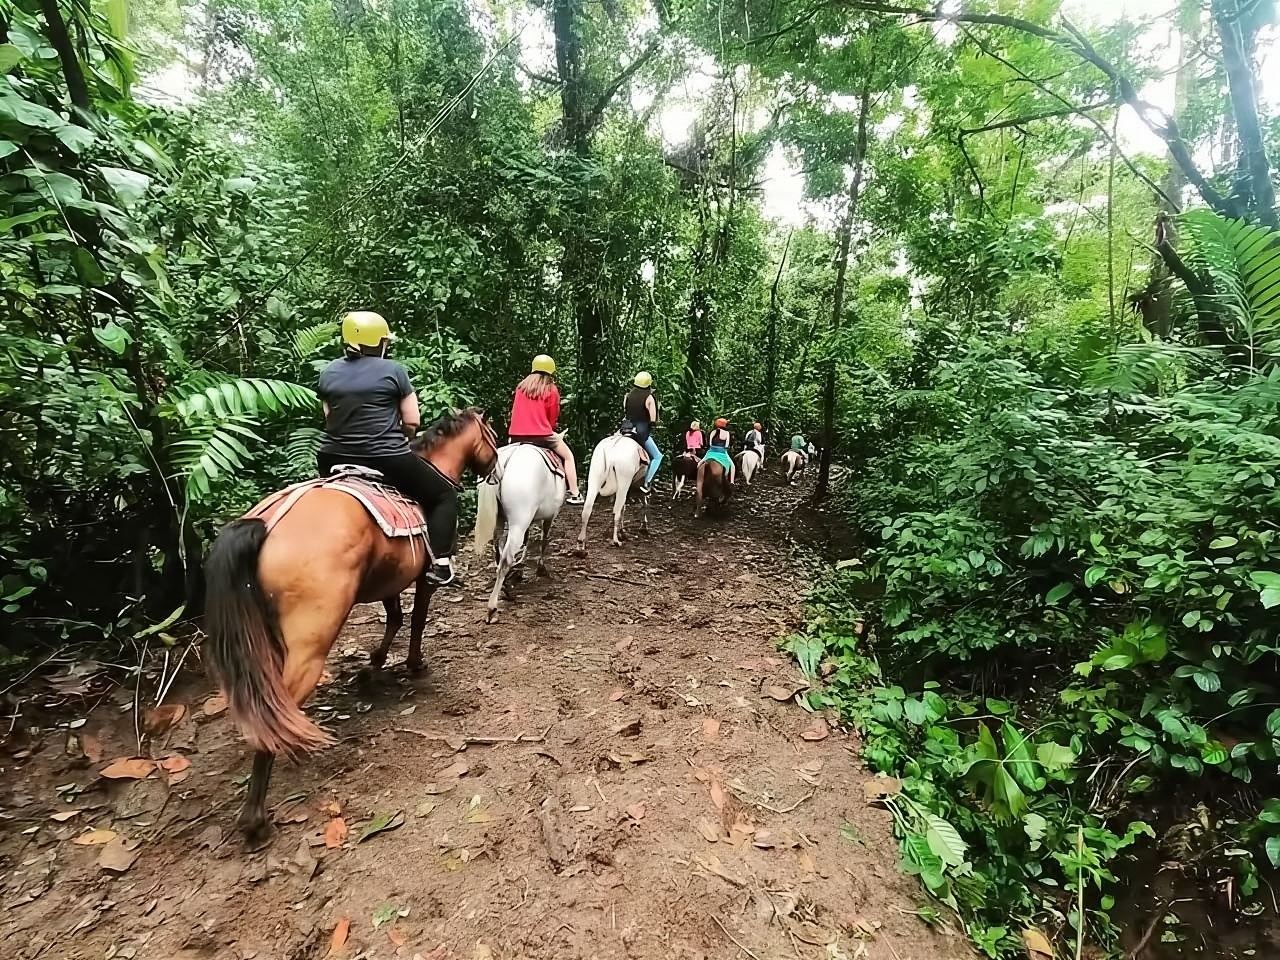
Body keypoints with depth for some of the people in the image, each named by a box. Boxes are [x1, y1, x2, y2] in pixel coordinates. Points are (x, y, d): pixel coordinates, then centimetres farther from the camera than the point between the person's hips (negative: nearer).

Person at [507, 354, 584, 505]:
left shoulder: (521, 387, 12)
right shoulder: (552, 390, 1)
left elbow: (514, 411, 16)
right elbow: (552, 418, 4)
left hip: (515, 434, 4)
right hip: (541, 434, -4)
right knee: (568, 456, 12)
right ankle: (574, 494, 6)